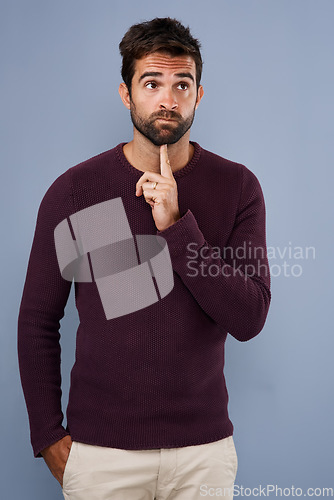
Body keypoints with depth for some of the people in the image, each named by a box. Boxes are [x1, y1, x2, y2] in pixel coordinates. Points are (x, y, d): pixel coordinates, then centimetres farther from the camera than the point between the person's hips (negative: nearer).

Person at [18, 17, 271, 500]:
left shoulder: (237, 187, -4)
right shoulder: (73, 191, -6)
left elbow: (249, 319, -12)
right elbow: (37, 321, 1)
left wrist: (176, 224, -21)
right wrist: (48, 435, -1)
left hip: (204, 446, 1)